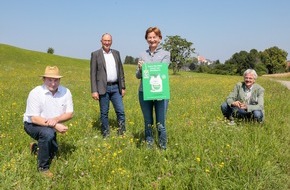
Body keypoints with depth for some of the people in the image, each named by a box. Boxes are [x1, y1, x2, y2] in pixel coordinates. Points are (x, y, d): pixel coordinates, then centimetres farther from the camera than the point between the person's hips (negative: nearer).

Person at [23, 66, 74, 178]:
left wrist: (56, 119, -33)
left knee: (52, 151, 14)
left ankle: (36, 148, 48)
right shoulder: (35, 93, -26)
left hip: (51, 127, 5)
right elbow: (34, 118, -28)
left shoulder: (65, 92, -15)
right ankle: (43, 167, -17)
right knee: (48, 133, -36)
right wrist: (55, 126, -36)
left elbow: (70, 114, -13)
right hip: (33, 125, -5)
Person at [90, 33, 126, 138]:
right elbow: (93, 74, -4)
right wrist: (94, 91, -10)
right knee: (104, 113, 6)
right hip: (103, 88, -3)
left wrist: (123, 87, 10)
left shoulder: (116, 53, 11)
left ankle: (122, 133, 13)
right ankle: (106, 135, 17)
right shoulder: (95, 54, -1)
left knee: (120, 111, 1)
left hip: (115, 87, 3)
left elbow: (121, 71, 13)